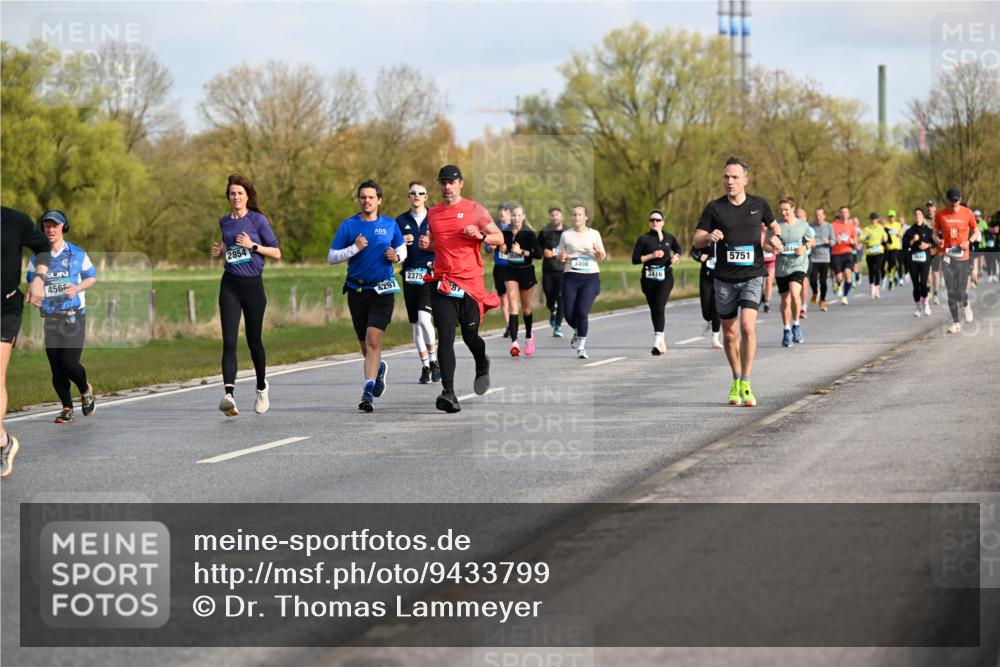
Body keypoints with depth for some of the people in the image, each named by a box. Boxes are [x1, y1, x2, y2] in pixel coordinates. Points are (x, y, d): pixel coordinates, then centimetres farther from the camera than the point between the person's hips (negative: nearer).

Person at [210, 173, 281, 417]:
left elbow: (276, 253, -3)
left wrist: (253, 245, -16)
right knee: (229, 341, -12)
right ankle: (229, 393, -23)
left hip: (253, 284, -3)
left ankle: (262, 387, 32)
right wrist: (220, 251, 7)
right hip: (230, 286, 3)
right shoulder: (224, 222, 10)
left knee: (254, 341, 8)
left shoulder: (258, 220, -4)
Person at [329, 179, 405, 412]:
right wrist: (355, 248, -15)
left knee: (373, 340, -15)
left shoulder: (390, 225, 5)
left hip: (383, 290, -2)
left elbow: (402, 249, 18)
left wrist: (396, 257, -4)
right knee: (365, 345, 10)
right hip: (357, 290, 2)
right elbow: (331, 257, 0)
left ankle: (368, 393, -17)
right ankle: (379, 369, 43)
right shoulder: (348, 225, 1)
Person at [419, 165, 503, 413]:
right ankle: (448, 393, -16)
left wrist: (480, 235, -16)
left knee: (470, 335, 6)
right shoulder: (433, 213, 13)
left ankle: (482, 366, 41)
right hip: (443, 282, 2)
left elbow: (499, 238, 3)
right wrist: (426, 244, 4)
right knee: (445, 338, -10)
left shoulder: (475, 210, 2)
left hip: (471, 281, -2)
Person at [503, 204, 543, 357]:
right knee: (513, 304, -15)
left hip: (527, 272, -2)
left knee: (526, 308, 12)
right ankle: (514, 342, -25)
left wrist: (522, 251, -23)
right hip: (511, 272, 2)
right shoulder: (506, 233, 1)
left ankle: (528, 337, 38)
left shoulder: (529, 234, -10)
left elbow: (538, 254, -16)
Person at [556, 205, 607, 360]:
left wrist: (599, 251, -15)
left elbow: (602, 257, 7)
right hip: (571, 277, 1)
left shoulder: (594, 234, 7)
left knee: (582, 312, -14)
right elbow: (559, 254, 14)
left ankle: (581, 347, -5)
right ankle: (577, 331, 32)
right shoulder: (566, 235, 9)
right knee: (569, 314, -4)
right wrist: (562, 257, -9)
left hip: (590, 277, -1)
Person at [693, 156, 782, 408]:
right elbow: (697, 240, 0)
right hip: (725, 279, 1)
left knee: (748, 326, -19)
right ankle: (736, 381, 28)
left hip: (752, 276, -1)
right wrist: (709, 237, -23)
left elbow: (773, 225, 20)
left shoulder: (758, 204, 2)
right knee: (730, 333, 9)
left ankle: (746, 384, -12)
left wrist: (777, 238, -3)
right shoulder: (715, 207, -1)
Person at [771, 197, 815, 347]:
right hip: (781, 267, 2)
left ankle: (796, 325, -4)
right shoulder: (777, 226, 0)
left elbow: (812, 241, 14)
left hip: (798, 265, -2)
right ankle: (787, 331, 27)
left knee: (795, 294, -24)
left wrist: (805, 247, -7)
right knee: (785, 300, 10)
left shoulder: (803, 225, 0)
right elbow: (766, 244, 6)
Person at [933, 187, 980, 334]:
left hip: (963, 257, -1)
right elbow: (935, 233, 10)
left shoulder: (967, 213, -1)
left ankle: (965, 306, 29)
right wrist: (938, 241, -13)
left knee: (961, 292, -7)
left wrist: (969, 241, -10)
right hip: (947, 257, 1)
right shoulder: (940, 215, 0)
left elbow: (976, 231, 10)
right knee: (951, 292, -1)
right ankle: (955, 324, 8)